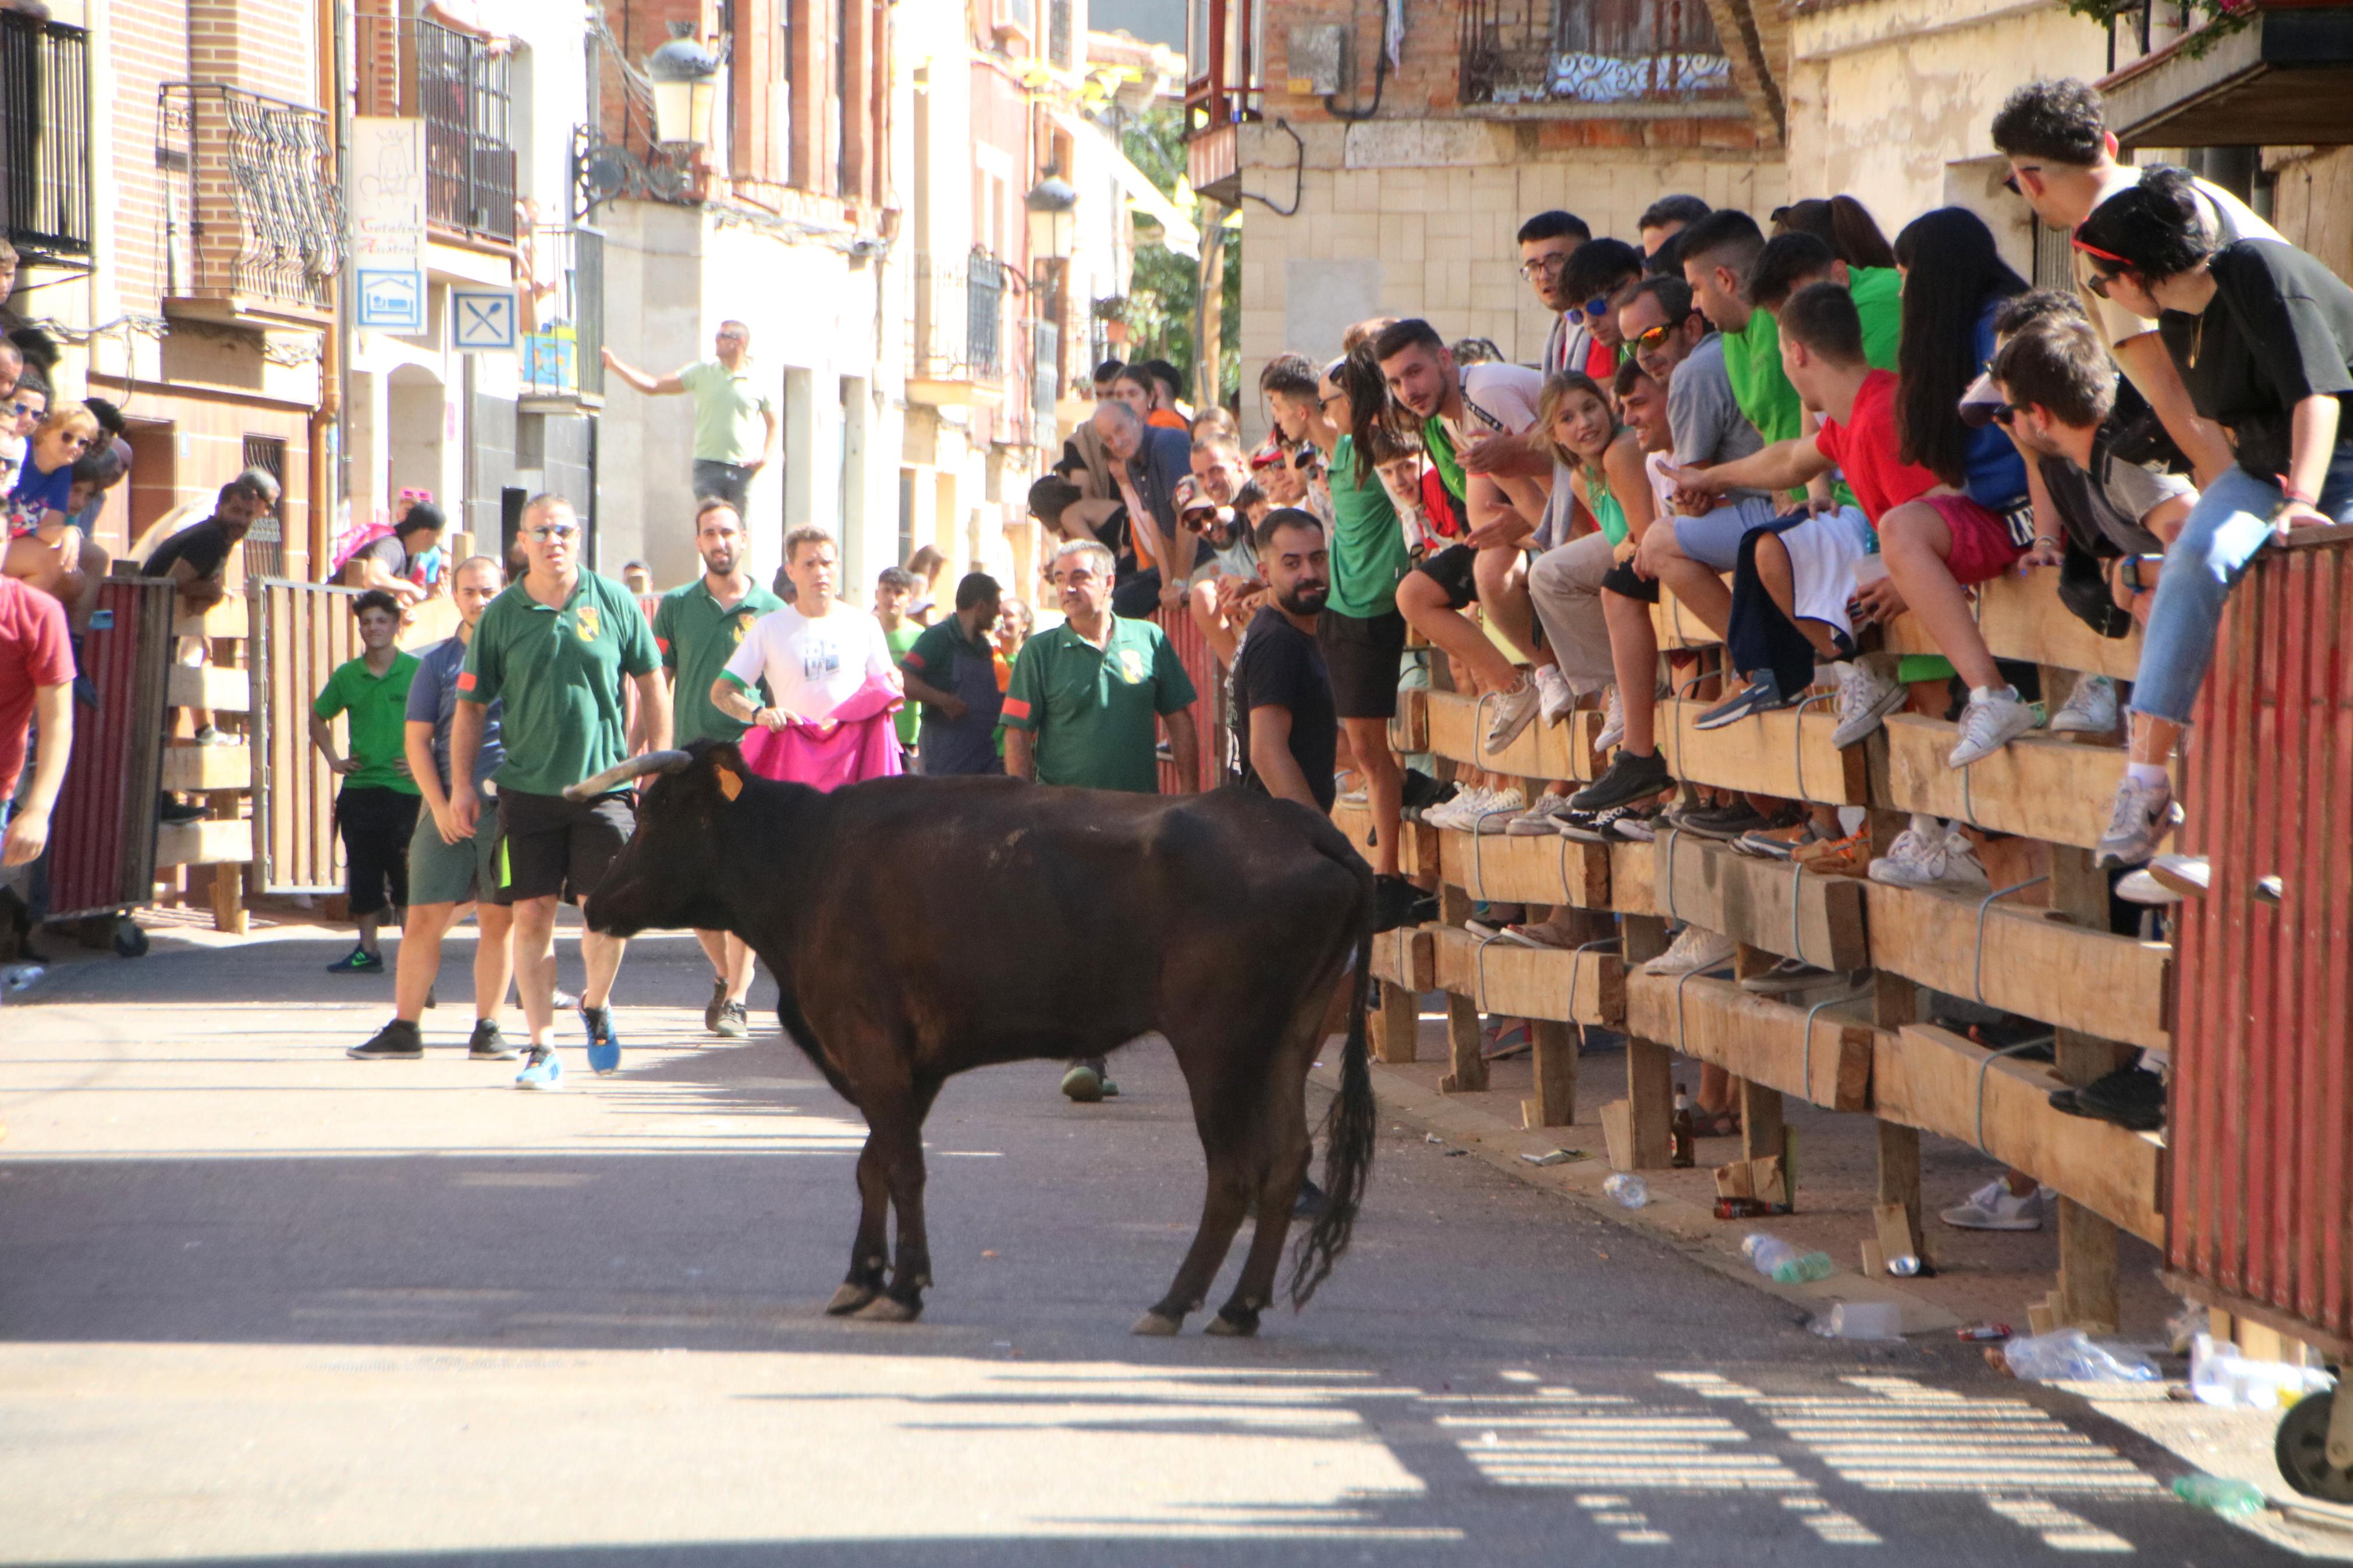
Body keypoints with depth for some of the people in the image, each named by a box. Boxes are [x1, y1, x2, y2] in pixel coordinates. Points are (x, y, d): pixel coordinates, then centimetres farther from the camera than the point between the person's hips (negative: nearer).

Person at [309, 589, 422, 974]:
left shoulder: (418, 671, -3)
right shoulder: (347, 676, 8)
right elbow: (318, 717, 24)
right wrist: (333, 758, 14)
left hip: (404, 788, -4)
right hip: (358, 788, 4)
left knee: (404, 873, -6)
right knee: (363, 873, 7)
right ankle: (367, 950, 15)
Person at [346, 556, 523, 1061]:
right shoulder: (437, 663, 7)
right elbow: (417, 740, 5)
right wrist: (441, 806, -6)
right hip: (449, 805, 0)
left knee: (499, 921, 3)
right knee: (424, 919, -2)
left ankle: (487, 1029, 11)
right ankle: (404, 1029, 3)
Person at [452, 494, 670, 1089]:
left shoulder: (614, 602, 3)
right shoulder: (502, 615, 3)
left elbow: (653, 689, 10)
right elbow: (471, 706, 8)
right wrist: (461, 784, 2)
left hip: (604, 784, -1)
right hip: (527, 788, 1)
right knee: (531, 914, -1)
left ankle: (596, 1003, 23)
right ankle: (542, 1047, 7)